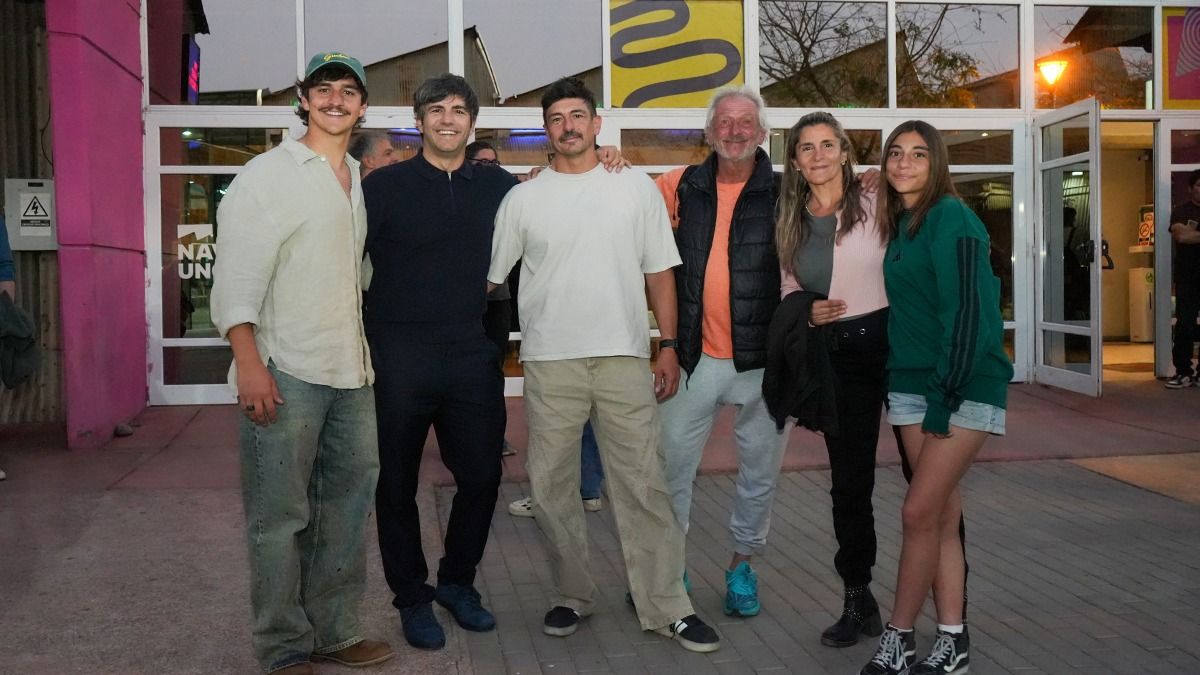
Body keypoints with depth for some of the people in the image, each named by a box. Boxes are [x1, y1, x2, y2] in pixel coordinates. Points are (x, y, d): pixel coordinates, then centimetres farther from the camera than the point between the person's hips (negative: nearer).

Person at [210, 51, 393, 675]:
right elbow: (236, 274, -9)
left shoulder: (361, 180, 17)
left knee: (346, 506, 10)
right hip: (285, 371, -6)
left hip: (351, 371, 7)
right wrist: (248, 363, -18)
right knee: (280, 516, -1)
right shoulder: (269, 174, -2)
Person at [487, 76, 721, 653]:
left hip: (625, 357, -1)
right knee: (551, 486, 6)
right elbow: (489, 278, 10)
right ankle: (571, 595, 23)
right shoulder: (522, 199, 7)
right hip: (549, 361, 1)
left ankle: (664, 605, 10)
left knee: (643, 485, 1)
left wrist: (669, 348, 3)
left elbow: (659, 273, 9)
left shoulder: (637, 189, 8)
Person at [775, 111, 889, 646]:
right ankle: (858, 600, 25)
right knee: (849, 481, 11)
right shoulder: (790, 223, 9)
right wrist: (806, 312, -5)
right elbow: (787, 289, 16)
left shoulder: (876, 205, -5)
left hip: (887, 342, -4)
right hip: (834, 354, 4)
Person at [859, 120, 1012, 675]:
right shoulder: (898, 223, 13)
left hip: (965, 385, -7)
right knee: (942, 514, 8)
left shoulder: (951, 217, -11)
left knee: (919, 514, -8)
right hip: (912, 385, 7)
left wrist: (946, 395, -20)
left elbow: (967, 310, -17)